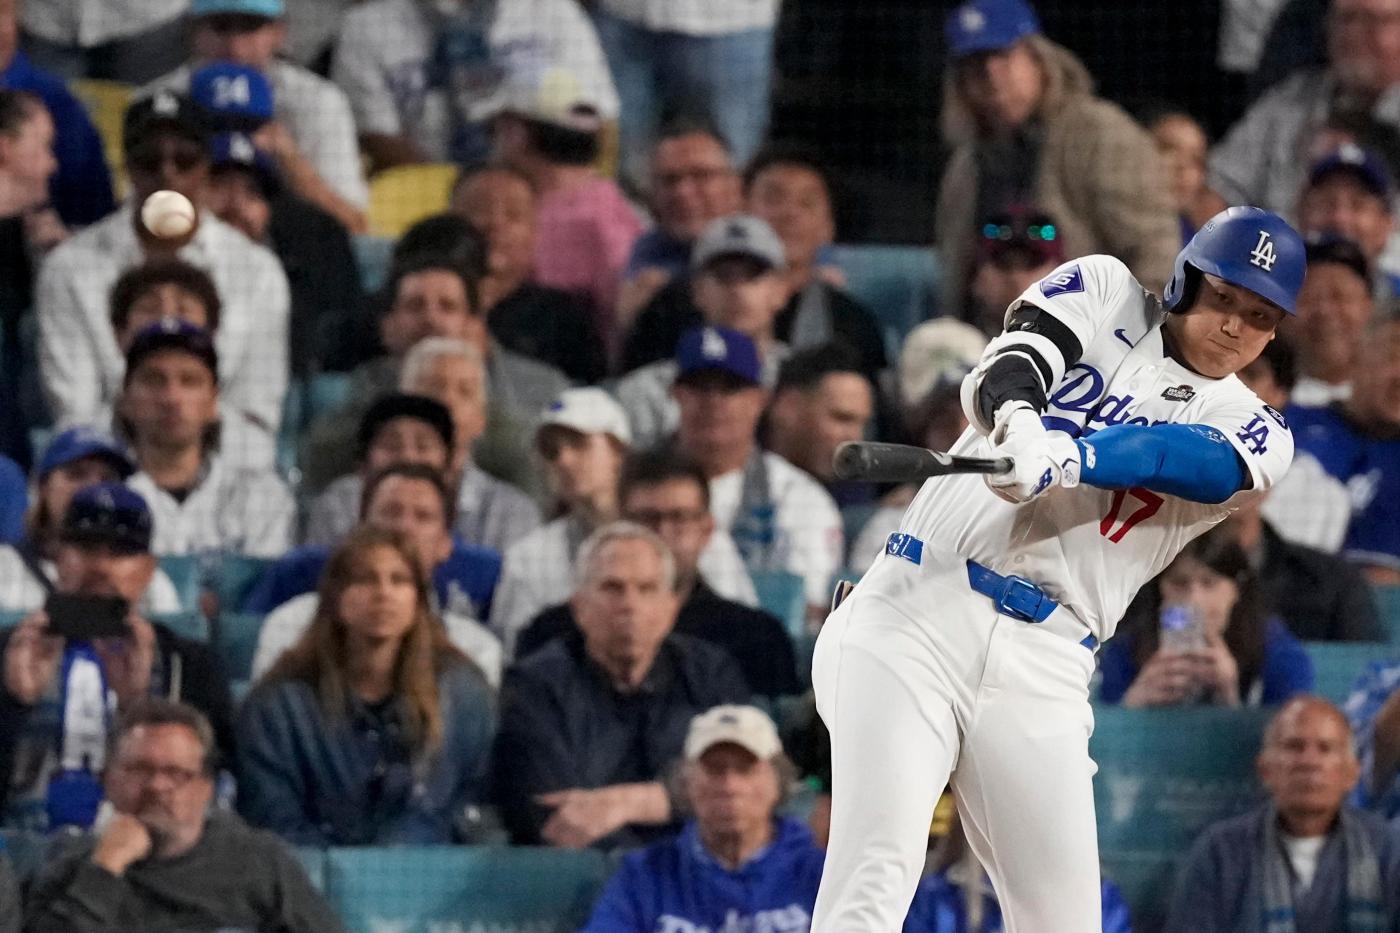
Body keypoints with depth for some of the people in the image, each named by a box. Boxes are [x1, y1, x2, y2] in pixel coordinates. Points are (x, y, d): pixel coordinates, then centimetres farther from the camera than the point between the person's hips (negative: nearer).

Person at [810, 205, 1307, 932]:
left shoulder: (1253, 432, 12)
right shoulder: (1105, 291, 13)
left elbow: (1184, 458, -11)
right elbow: (1002, 370, -7)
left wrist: (1066, 459, -31)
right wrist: (1018, 423, -32)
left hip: (1044, 670, 2)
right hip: (913, 620, -2)